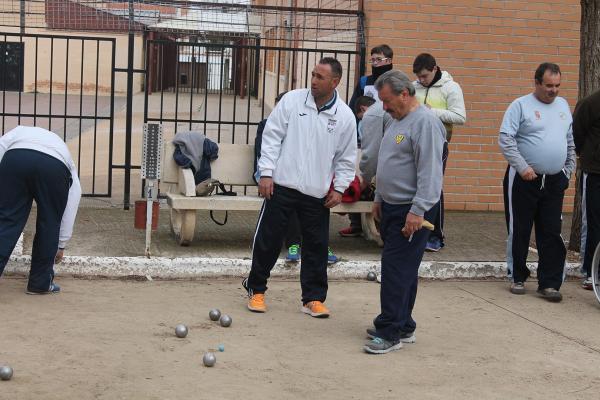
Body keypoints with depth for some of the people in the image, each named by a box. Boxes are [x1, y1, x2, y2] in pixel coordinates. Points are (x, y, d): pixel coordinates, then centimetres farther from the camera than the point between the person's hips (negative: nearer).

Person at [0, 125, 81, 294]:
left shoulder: (18, 132, 42)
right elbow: (69, 212, 37)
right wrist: (60, 246, 47)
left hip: (16, 158, 0)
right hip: (55, 167, 0)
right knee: (48, 224, 19)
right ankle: (40, 283, 23)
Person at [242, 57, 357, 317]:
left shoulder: (345, 116, 0)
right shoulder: (292, 100, -3)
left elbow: (346, 158, 8)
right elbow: (272, 136, -1)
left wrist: (339, 188, 2)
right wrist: (266, 172, -7)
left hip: (317, 193, 1)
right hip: (282, 186, -1)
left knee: (316, 246, 6)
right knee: (267, 239, 5)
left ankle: (313, 298, 19)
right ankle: (256, 289, 23)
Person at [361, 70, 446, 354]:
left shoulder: (425, 122, -16)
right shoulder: (397, 120, 16)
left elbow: (430, 171, -22)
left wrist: (418, 211, -25)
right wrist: (379, 198, 24)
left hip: (410, 212, -10)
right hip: (391, 207, 10)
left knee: (397, 271, -9)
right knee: (400, 269, 15)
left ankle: (391, 332, -3)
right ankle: (403, 326, 24)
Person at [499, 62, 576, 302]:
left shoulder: (563, 106, 13)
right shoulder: (521, 106, -4)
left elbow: (570, 142, 20)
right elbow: (505, 139, -12)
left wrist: (568, 170, 12)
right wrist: (523, 167, -17)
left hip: (555, 182, 4)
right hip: (524, 179, -4)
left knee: (552, 234, 3)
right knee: (519, 231, 5)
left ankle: (549, 283, 8)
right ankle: (518, 277, 19)